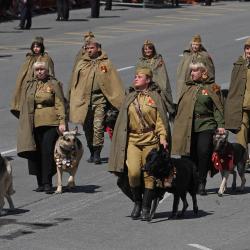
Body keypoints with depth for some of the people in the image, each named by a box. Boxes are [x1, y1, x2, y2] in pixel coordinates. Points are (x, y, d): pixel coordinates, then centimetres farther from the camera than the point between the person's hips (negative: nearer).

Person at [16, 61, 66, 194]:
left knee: (48, 152, -9)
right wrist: (24, 125, 12)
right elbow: (24, 106, 17)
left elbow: (60, 104, -1)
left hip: (51, 123, -4)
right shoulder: (29, 86, 15)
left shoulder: (54, 84, 3)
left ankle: (47, 183, -6)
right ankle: (41, 183, 10)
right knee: (36, 154, 2)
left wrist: (62, 122, -10)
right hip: (34, 125, 4)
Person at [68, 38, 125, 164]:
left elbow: (115, 83, 0)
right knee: (87, 128, 8)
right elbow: (74, 83, 14)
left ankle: (97, 154, -4)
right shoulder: (81, 63, 10)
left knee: (98, 127, -10)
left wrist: (121, 101, -4)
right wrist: (71, 101, 12)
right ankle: (92, 152, 20)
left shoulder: (105, 63, 2)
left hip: (99, 99, -3)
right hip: (83, 99, 4)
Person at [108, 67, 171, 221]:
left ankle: (146, 208, 7)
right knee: (133, 172, -13)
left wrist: (163, 137, -12)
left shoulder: (156, 96, 2)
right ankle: (137, 203, 7)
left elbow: (160, 120, -1)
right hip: (132, 139, 2)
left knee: (149, 174, -1)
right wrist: (121, 141, 14)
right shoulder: (130, 97, 13)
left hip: (150, 139, -2)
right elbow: (123, 120, 17)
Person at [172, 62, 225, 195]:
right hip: (187, 127, 3)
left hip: (206, 126, -3)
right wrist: (177, 123, 13)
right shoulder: (187, 87, 15)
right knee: (189, 155, -1)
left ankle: (201, 184, 1)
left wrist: (220, 125, -8)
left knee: (204, 154, -9)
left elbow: (218, 108, 0)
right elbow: (180, 107, 18)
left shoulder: (212, 87, 3)